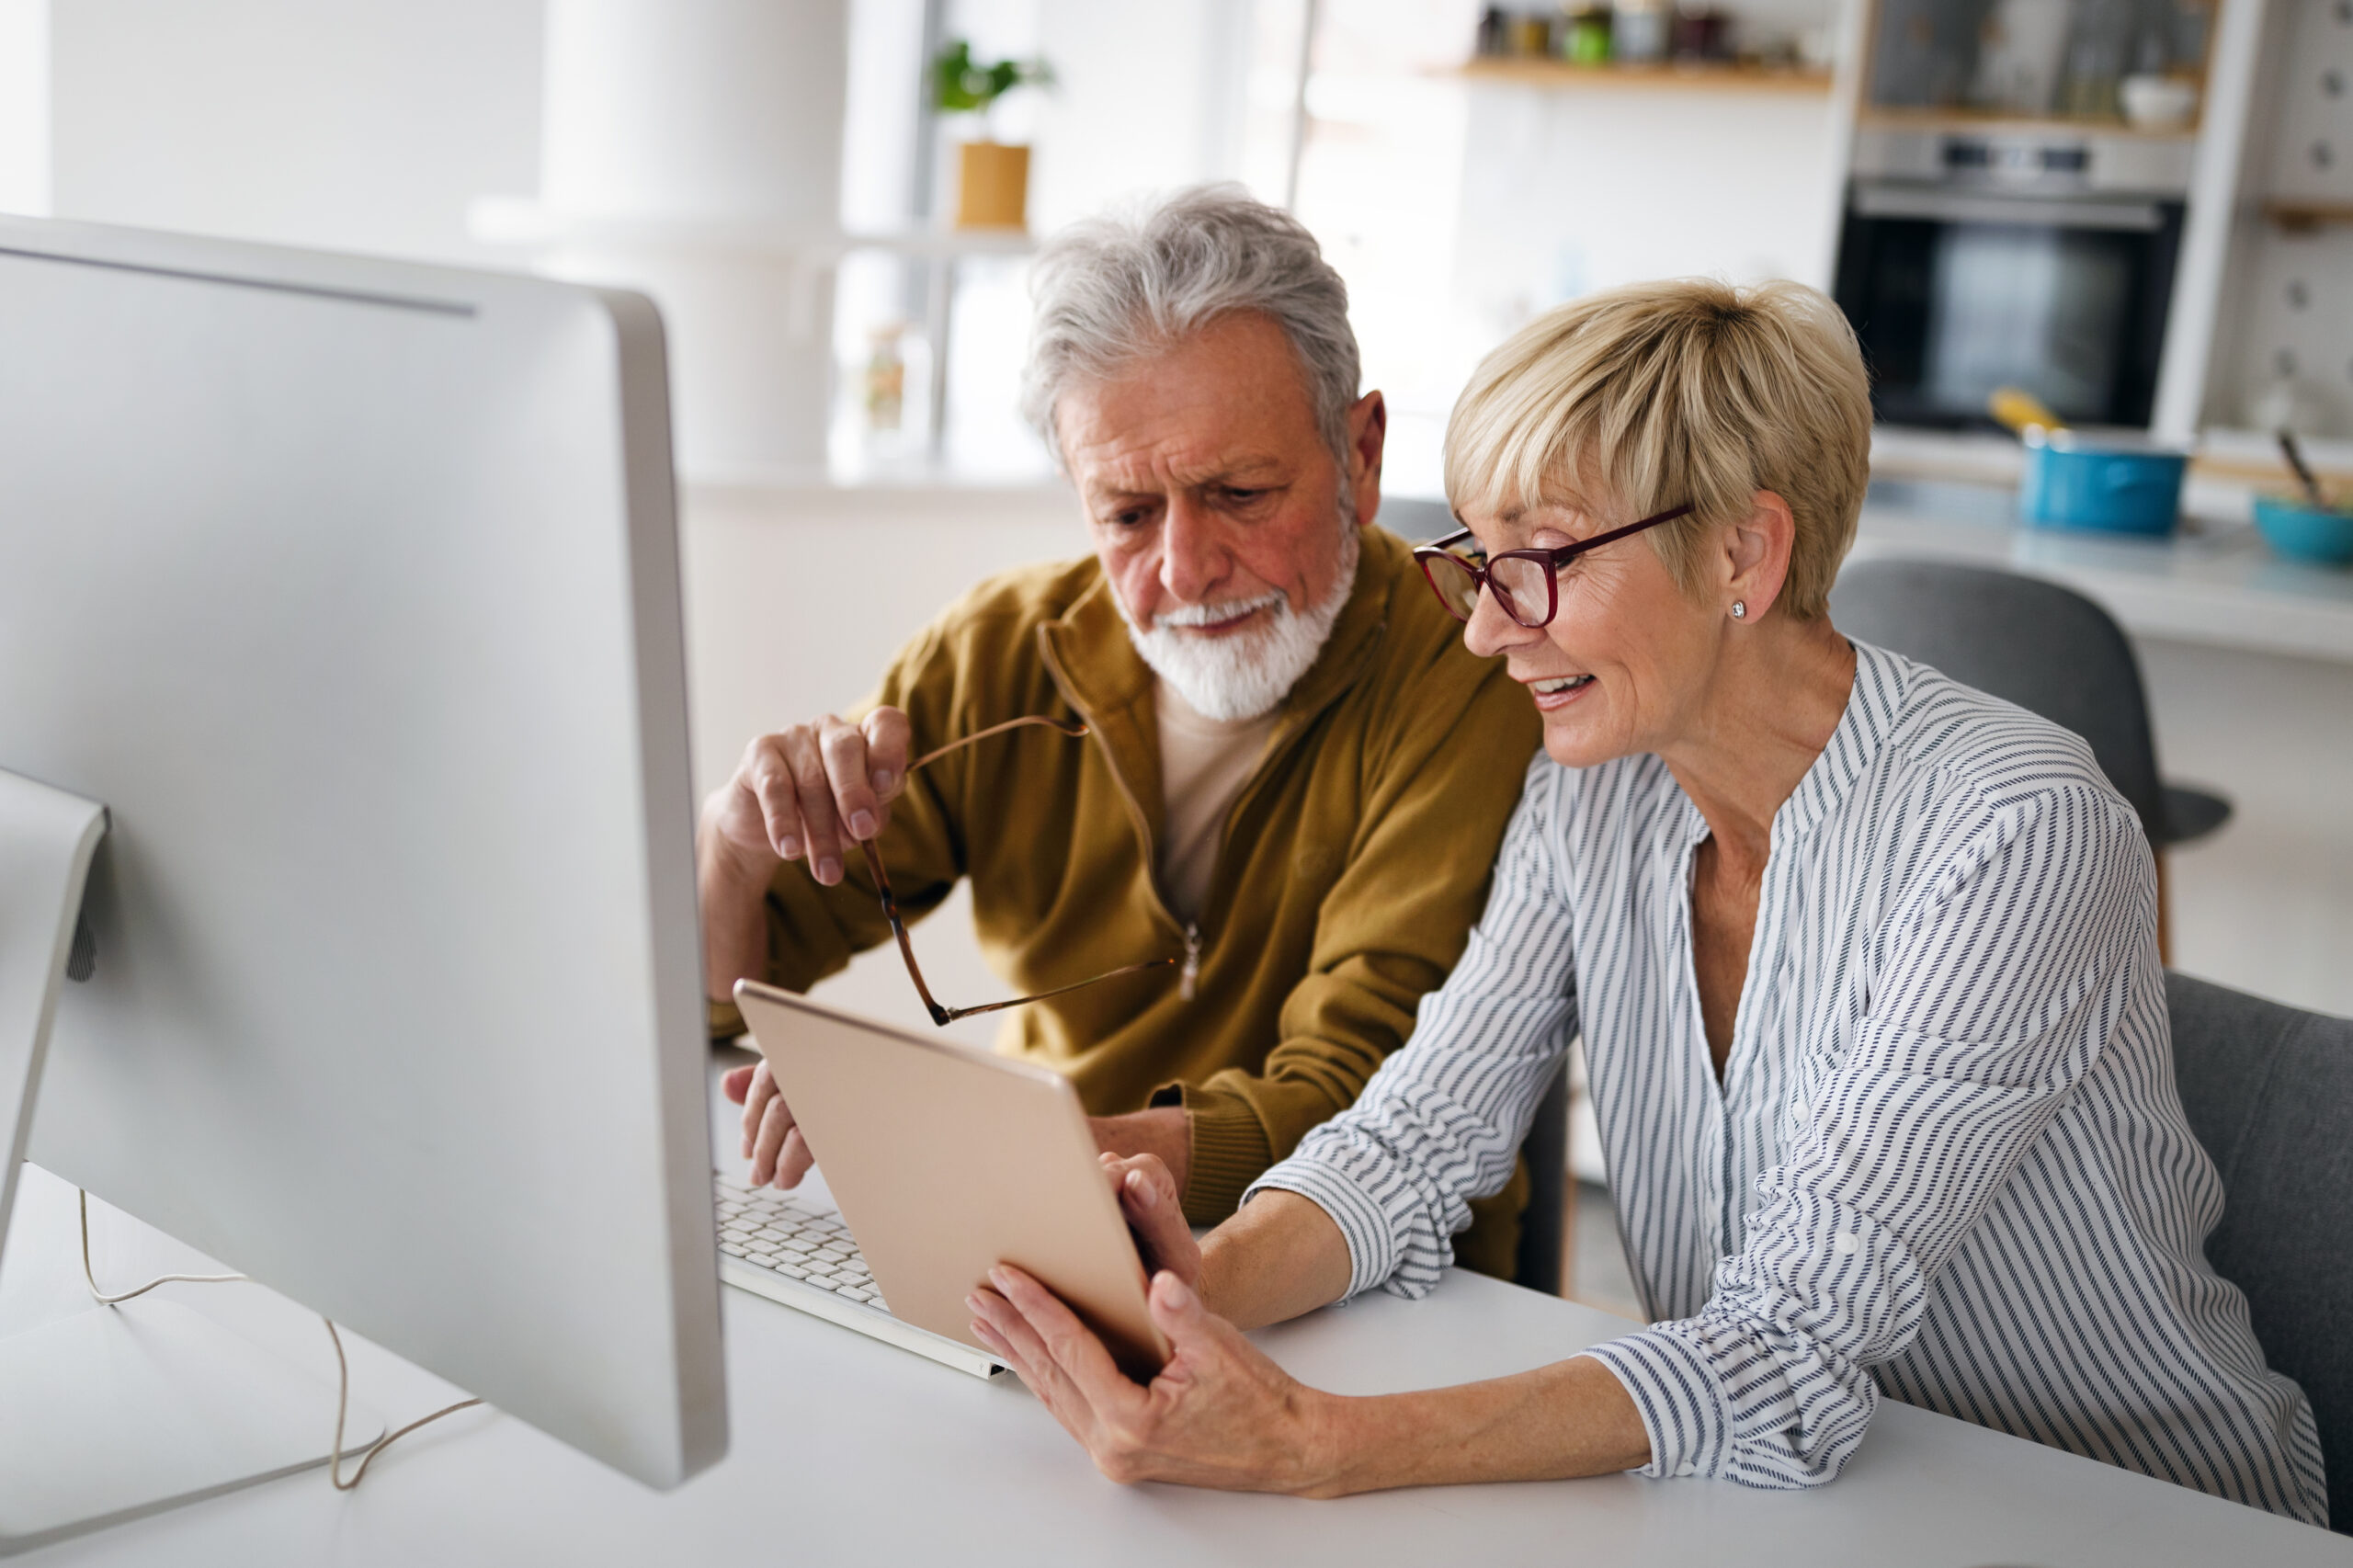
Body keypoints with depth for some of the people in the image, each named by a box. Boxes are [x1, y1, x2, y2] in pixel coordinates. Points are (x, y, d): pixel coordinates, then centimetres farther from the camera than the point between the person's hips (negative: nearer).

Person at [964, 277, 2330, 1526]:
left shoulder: (2014, 834, -23)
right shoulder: (1595, 792, -3)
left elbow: (1793, 1345, -28)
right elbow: (1419, 1136, -6)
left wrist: (1314, 1450, -37)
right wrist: (1202, 1288, -26)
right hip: (1783, 1491, 5)